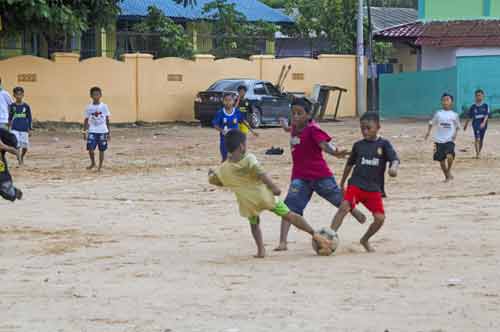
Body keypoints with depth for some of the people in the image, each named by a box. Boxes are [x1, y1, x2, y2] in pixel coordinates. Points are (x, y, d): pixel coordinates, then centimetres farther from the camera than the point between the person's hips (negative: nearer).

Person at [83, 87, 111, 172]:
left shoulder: (104, 106, 1)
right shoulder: (89, 108, 2)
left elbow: (107, 120, 6)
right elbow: (86, 120, 8)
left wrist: (109, 132, 5)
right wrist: (84, 132, 4)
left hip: (102, 131, 0)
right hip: (92, 131, 0)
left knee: (101, 150, 3)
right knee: (90, 148, -13)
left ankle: (100, 167, 15)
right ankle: (92, 163, 12)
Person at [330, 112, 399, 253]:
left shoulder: (384, 144, 2)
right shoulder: (358, 145, 8)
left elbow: (395, 159, -11)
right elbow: (350, 164, 20)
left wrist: (393, 167, -35)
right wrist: (342, 183, 25)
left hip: (374, 189, 0)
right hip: (356, 184, 0)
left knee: (380, 218, -5)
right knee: (344, 207, -23)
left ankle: (365, 240, 21)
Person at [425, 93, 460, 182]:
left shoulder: (454, 115, 2)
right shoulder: (438, 114, 3)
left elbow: (457, 126, 13)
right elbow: (432, 123, 10)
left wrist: (455, 134, -1)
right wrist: (428, 131, -3)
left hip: (450, 140, -2)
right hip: (439, 140, 2)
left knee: (449, 156, -26)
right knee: (441, 160, 7)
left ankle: (449, 171, 0)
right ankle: (447, 176, 25)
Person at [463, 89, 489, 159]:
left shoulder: (485, 106, 0)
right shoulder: (473, 107, 4)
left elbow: (486, 115, -12)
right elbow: (469, 117, 13)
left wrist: (483, 123, -28)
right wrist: (466, 125, 19)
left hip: (483, 125, 1)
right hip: (476, 124, -1)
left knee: (481, 140, 11)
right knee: (477, 139, -17)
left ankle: (479, 153, 28)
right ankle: (477, 153, -22)